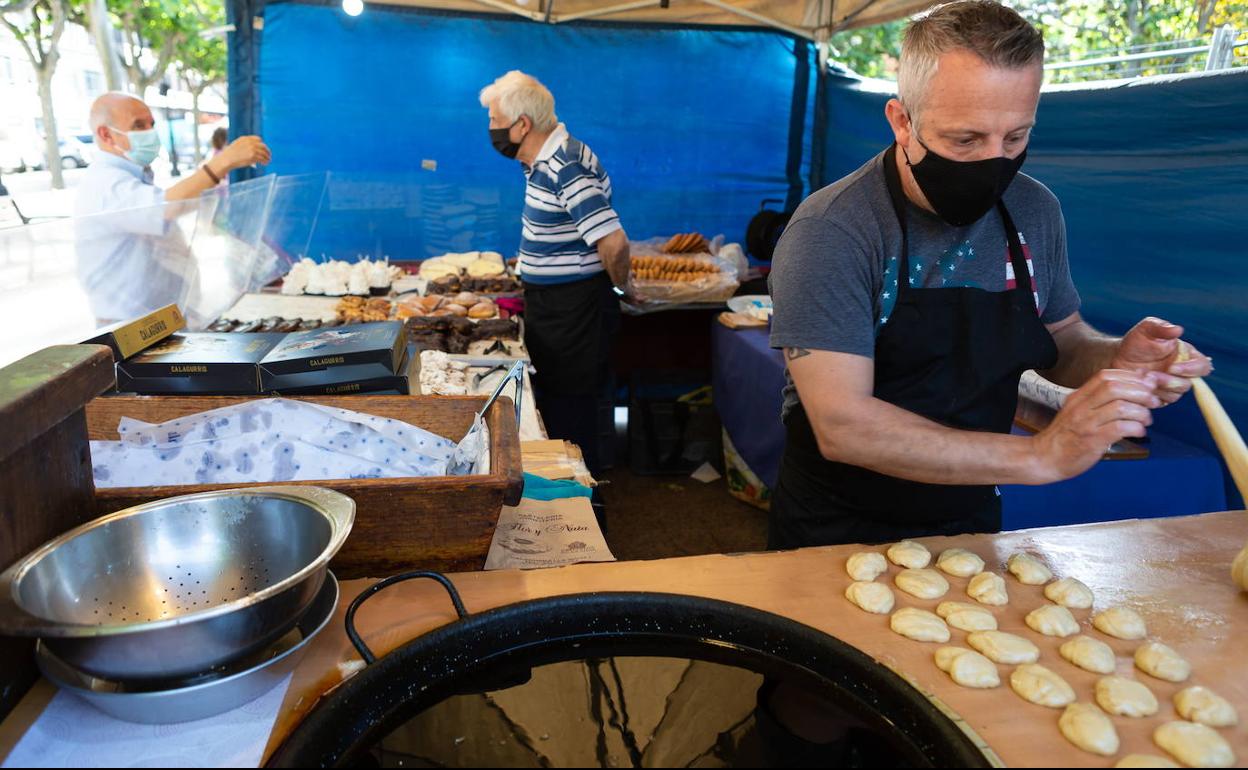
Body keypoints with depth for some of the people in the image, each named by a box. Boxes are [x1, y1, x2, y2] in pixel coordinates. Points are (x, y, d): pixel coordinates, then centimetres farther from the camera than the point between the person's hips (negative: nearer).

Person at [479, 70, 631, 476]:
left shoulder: (565, 169, -23)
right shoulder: (545, 159, 8)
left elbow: (614, 242, -30)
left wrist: (619, 286, -12)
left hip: (573, 309, -10)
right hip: (552, 305, 10)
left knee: (569, 412, 1)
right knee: (551, 399, 20)